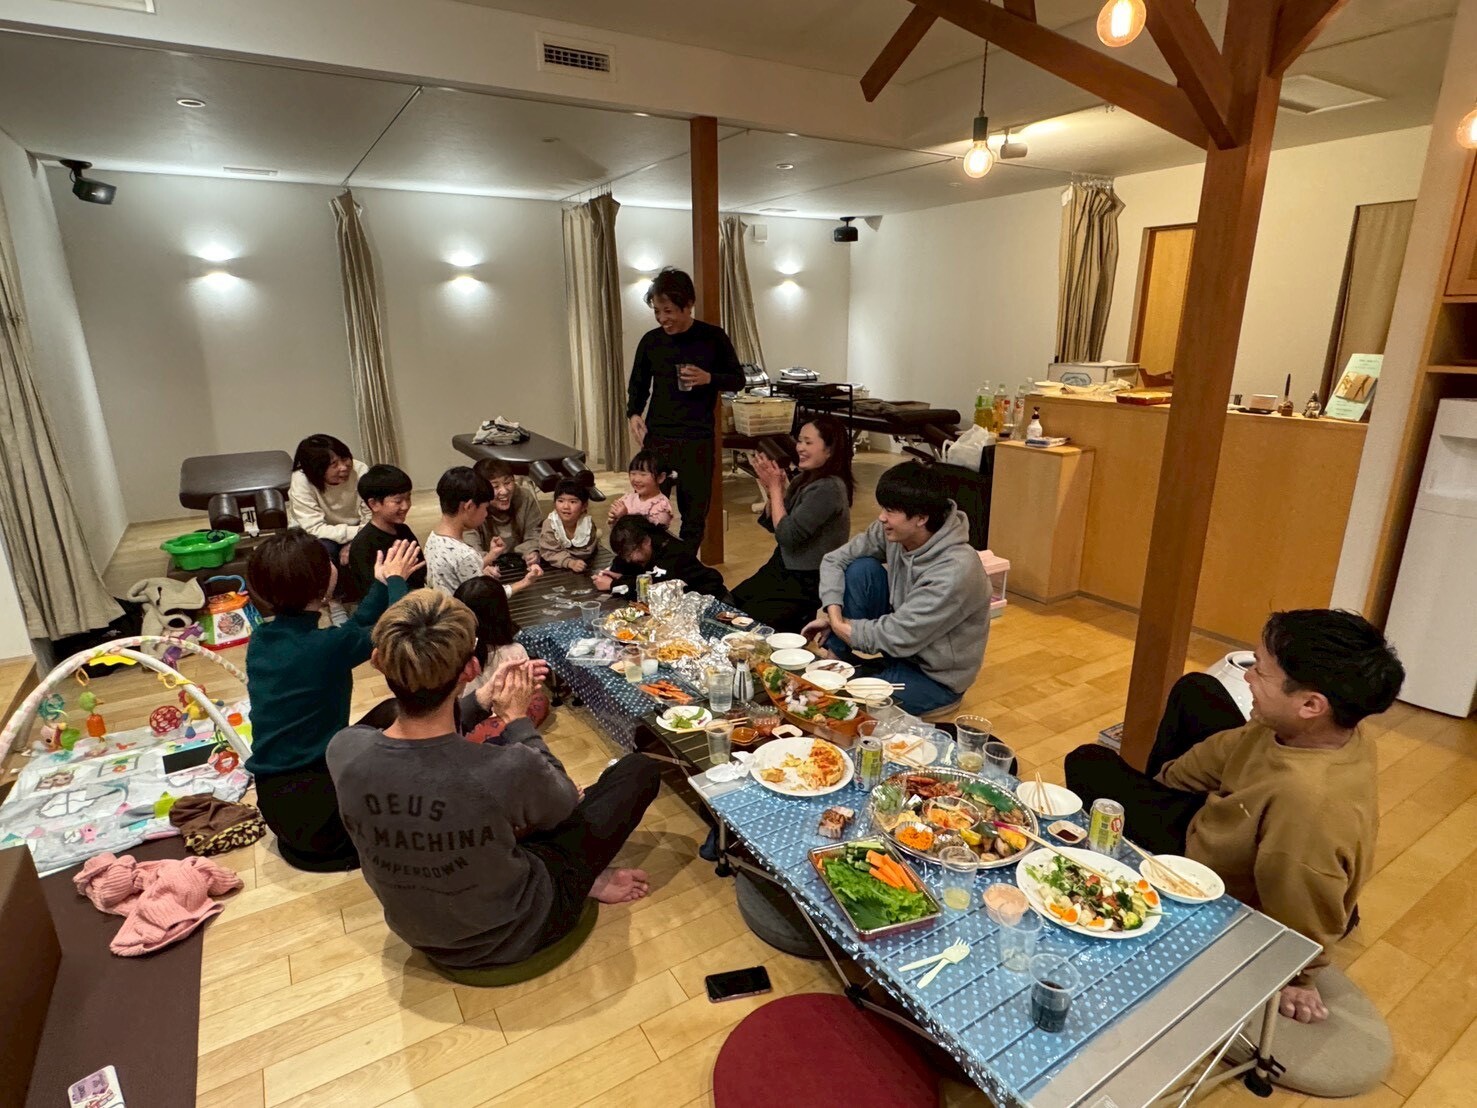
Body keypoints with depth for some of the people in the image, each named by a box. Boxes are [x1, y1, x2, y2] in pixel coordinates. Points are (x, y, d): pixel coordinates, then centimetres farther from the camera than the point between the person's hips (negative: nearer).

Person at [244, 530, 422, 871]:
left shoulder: (260, 641, 0)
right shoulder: (327, 645, -22)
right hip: (312, 803, -7)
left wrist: (385, 584, 17)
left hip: (272, 800, 7)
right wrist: (395, 581, 9)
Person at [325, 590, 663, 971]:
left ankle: (586, 876, 21)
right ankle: (585, 879, 28)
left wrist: (483, 700, -1)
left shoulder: (344, 751, -24)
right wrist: (517, 718, -5)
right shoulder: (508, 769, -38)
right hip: (513, 933, -4)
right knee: (640, 770, 4)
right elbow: (565, 801, -12)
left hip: (417, 932, 5)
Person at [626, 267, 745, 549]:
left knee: (695, 513, 4)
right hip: (656, 436, 1)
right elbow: (638, 386, 16)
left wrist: (709, 378, -13)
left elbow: (738, 380, 7)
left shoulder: (713, 337, 0)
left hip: (698, 440, -1)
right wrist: (634, 413, -4)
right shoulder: (650, 341, 5)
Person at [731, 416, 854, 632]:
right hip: (783, 568, 9)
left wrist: (775, 488, -14)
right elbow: (772, 525, 9)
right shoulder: (803, 479, 5)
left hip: (808, 582, -9)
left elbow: (787, 535, -23)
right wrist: (770, 488, -7)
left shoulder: (829, 488, -22)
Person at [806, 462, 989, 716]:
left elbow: (896, 638, -29)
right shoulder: (892, 532, -13)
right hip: (899, 641, 7)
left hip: (935, 677, -7)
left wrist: (839, 626, -16)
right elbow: (834, 560, -4)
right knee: (861, 569, -14)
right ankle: (836, 663, -5)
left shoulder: (955, 571, -33)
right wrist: (834, 615, -18)